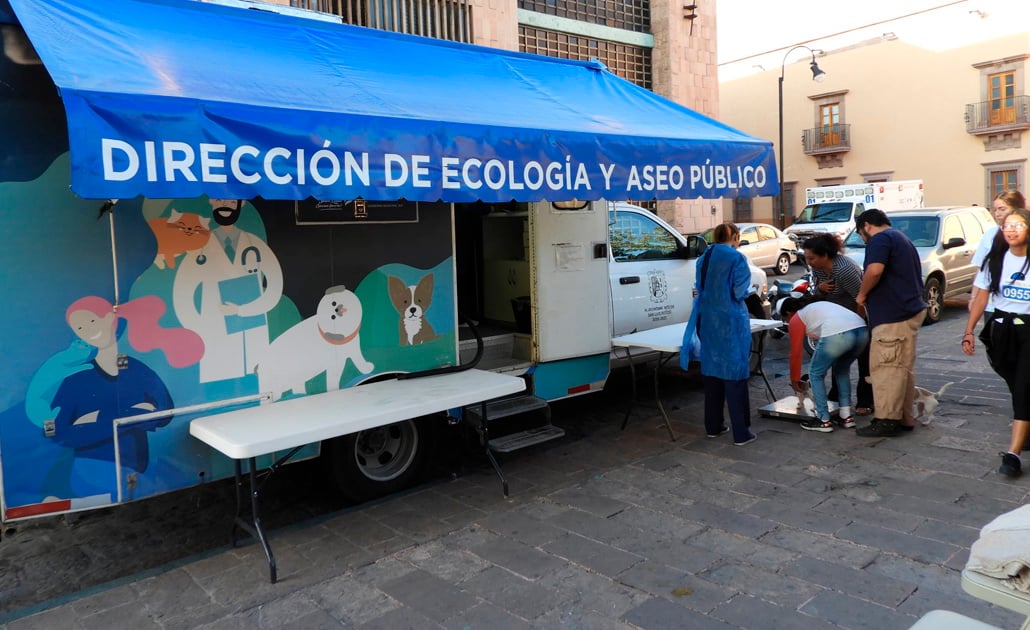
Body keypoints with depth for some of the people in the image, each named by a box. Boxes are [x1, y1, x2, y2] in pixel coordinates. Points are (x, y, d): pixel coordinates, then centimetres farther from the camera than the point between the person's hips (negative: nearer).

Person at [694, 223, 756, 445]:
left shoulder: (704, 258, 8)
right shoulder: (737, 259, -10)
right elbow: (740, 292, -12)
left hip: (707, 322, 6)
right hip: (731, 323, -6)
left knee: (712, 373, 15)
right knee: (735, 376, 0)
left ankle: (713, 426, 25)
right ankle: (741, 433, 5)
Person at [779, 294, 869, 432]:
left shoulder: (796, 319, 17)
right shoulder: (821, 305, 38)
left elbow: (796, 353, 20)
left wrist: (795, 380, 33)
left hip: (837, 335, -7)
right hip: (862, 330, 8)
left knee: (815, 374, 13)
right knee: (842, 369, 29)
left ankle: (823, 420, 13)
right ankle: (846, 416, 28)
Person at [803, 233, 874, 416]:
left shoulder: (844, 270, -34)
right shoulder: (817, 267, -10)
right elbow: (819, 293, 2)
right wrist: (820, 287, -22)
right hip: (841, 315, 8)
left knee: (864, 356, -5)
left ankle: (865, 402, -1)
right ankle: (835, 396, 19)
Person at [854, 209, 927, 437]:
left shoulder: (880, 239, -8)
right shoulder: (903, 239, 24)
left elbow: (875, 270, -25)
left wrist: (862, 294, -9)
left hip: (892, 316, -10)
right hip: (911, 310, 10)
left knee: (885, 367, -7)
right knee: (904, 367, 12)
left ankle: (886, 420, -5)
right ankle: (904, 418, 17)